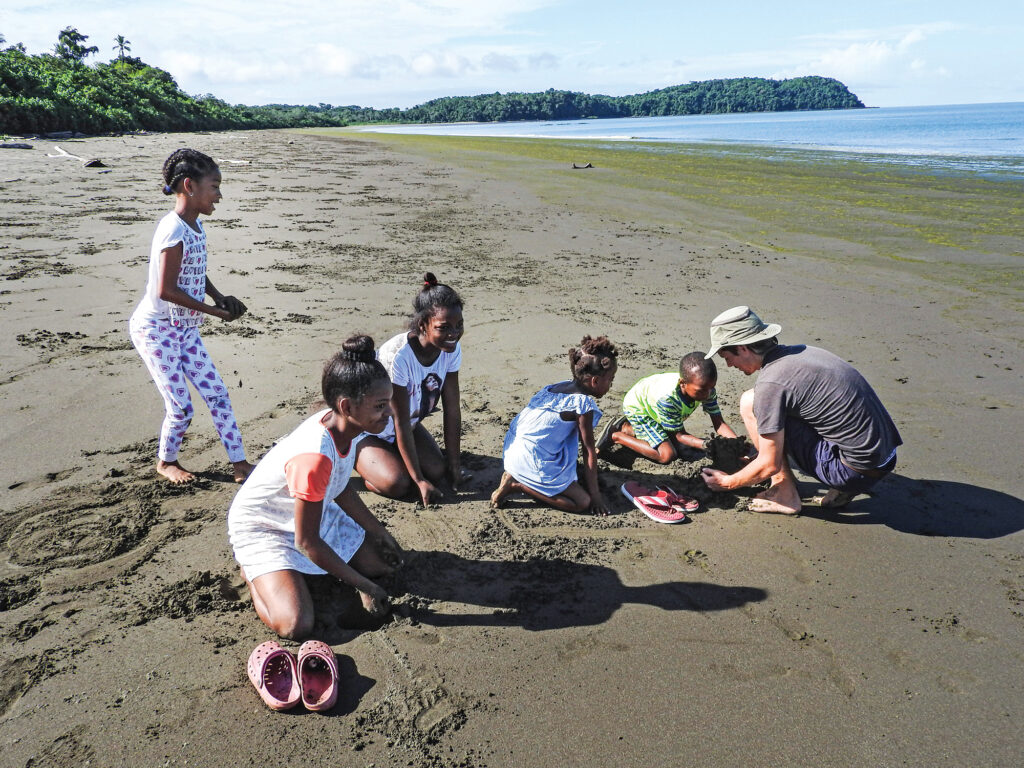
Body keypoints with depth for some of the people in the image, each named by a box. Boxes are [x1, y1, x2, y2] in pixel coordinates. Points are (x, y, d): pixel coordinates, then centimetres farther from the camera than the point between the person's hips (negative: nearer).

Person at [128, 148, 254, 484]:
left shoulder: (195, 225, 4)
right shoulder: (174, 231, -23)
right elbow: (166, 290, -25)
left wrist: (220, 297, 0)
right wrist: (212, 310, -17)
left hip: (185, 329, 9)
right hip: (156, 329, -9)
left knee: (216, 394, 6)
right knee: (181, 408, -1)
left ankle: (240, 463, 14)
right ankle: (166, 461, 27)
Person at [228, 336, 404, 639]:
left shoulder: (347, 425, -14)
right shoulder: (315, 456, -39)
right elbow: (307, 541, -28)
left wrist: (379, 533, 6)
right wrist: (363, 586, -20)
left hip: (316, 512, 8)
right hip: (261, 526, -8)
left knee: (383, 563, 5)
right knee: (295, 626, -22)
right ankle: (252, 571, 7)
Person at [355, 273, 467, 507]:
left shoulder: (452, 350, -17)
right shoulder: (398, 355, -36)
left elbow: (452, 409, -11)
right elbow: (401, 422, -30)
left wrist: (454, 464, -11)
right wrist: (419, 481, -25)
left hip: (410, 424, 6)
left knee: (437, 471, -12)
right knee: (398, 484, -22)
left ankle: (393, 452, 16)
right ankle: (354, 458, 7)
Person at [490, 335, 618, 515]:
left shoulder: (561, 386, 11)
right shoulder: (584, 403, -15)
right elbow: (589, 452, -8)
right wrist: (596, 495, 0)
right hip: (533, 461, -9)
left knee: (580, 477, 17)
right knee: (582, 502, -8)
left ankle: (517, 476, 7)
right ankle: (517, 484, -9)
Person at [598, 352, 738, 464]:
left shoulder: (706, 389, -26)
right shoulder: (668, 398, -43)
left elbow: (719, 423, -21)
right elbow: (679, 435, -30)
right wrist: (706, 445, -44)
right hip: (636, 407, -8)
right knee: (667, 455, -20)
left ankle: (627, 428, 18)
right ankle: (615, 436, -5)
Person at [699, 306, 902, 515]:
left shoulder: (770, 383, -17)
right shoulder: (801, 351, 9)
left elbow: (769, 465, -12)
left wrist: (728, 482, 5)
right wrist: (757, 454, 32)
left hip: (855, 471, -9)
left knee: (749, 403, -7)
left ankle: (786, 495, 3)